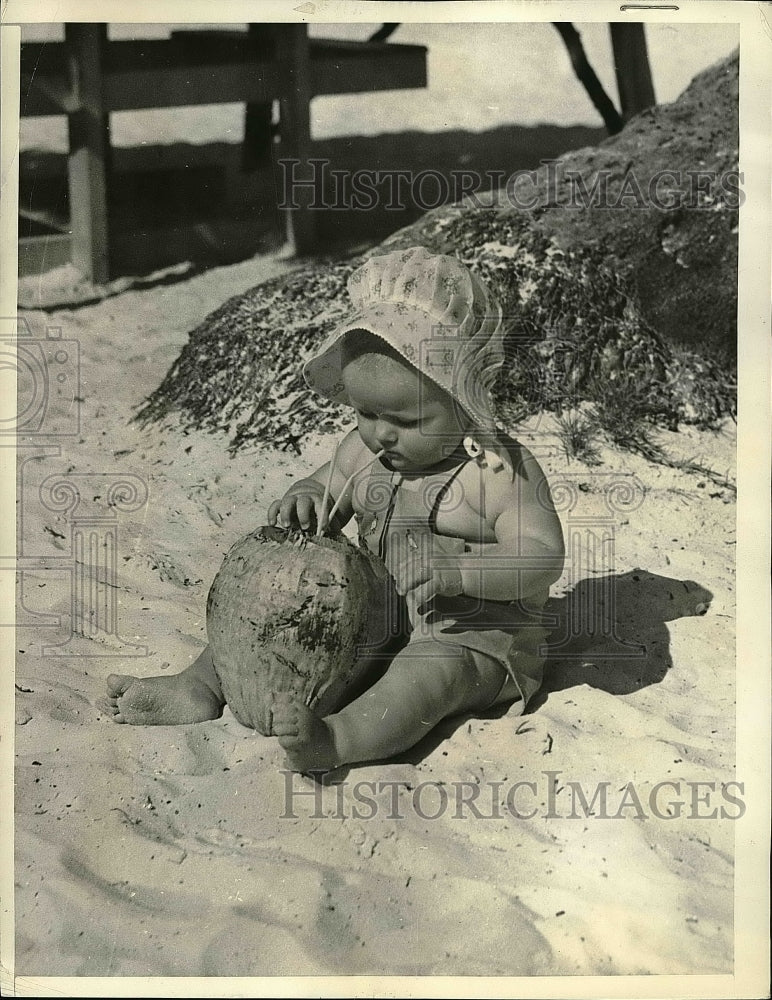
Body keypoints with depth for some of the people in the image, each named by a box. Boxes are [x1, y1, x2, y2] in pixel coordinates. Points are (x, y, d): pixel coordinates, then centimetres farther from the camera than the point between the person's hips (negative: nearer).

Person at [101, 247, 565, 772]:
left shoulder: (502, 471, -19)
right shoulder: (365, 450, 0)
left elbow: (543, 557, -24)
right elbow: (329, 487, 14)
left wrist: (453, 569, -39)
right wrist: (305, 500, -12)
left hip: (473, 635, -6)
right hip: (369, 617, 7)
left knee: (433, 669, -37)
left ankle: (337, 738, -57)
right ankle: (198, 688, -2)